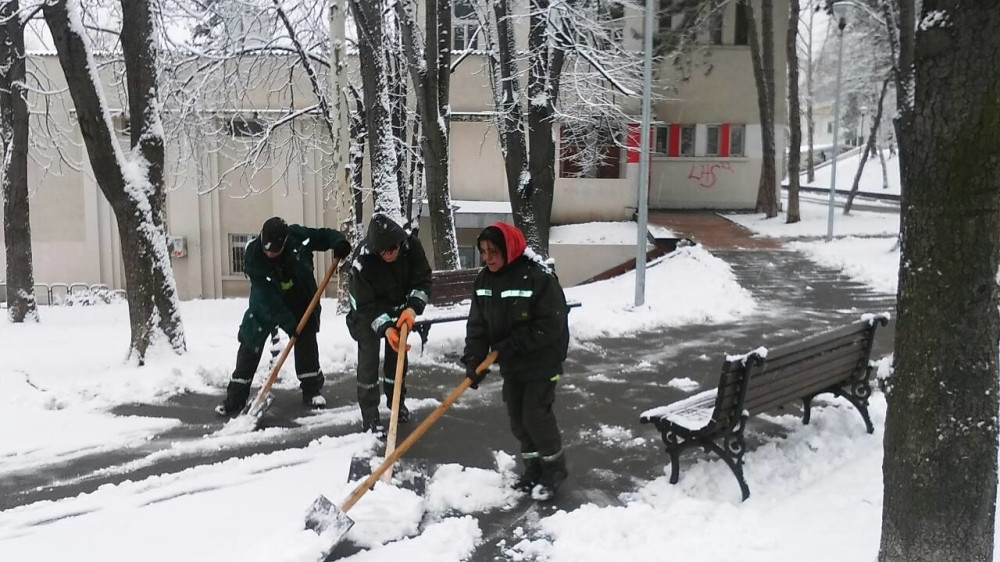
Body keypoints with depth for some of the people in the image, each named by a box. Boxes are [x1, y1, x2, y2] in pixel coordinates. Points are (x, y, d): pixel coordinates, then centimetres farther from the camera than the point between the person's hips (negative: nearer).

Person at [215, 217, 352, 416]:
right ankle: (235, 398, 4)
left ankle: (311, 390, 11)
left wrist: (338, 242, -33)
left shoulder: (297, 236, -26)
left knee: (307, 342, -3)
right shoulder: (253, 258, -30)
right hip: (266, 305, -1)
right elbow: (267, 298, -31)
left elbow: (323, 235, -11)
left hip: (300, 301, 2)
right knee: (250, 347, -4)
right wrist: (288, 323, -34)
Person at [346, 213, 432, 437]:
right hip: (367, 313, -4)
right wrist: (385, 328, -42)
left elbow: (423, 280, -19)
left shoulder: (412, 246, -27)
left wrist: (412, 308, -33)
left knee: (398, 356, 13)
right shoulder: (362, 263, -36)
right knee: (368, 360, -10)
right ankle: (369, 418, -3)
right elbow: (366, 305, -30)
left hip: (399, 309, 4)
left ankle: (397, 402, 35)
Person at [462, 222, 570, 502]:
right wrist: (473, 359, -12)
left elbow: (551, 324, -23)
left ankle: (554, 470, 15)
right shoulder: (484, 279, -1)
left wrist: (513, 344, -24)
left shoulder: (539, 277, -22)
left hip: (541, 362, -7)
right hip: (511, 364, 7)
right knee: (517, 417, 12)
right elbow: (477, 324, 0)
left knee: (536, 415, -5)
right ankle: (533, 467, 29)